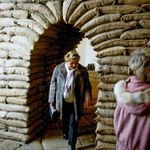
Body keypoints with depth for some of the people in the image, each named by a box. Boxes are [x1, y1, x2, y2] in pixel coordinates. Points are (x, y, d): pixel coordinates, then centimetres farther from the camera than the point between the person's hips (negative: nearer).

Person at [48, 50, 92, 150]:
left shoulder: (82, 70, -9)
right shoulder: (58, 69, -7)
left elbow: (87, 85, 2)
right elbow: (53, 84, 2)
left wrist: (87, 94, -16)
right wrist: (52, 99, 5)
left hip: (76, 103, -2)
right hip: (62, 101, 2)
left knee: (74, 124, 2)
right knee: (64, 120, 23)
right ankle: (65, 132, 55)